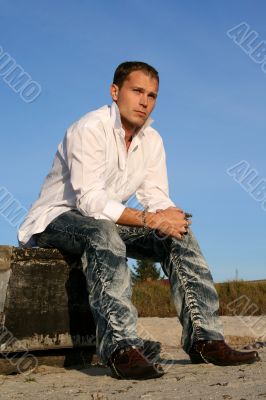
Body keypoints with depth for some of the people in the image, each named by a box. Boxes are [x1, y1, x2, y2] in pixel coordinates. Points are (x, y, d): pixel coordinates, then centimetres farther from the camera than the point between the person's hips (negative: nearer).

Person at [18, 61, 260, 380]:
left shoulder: (152, 140, 5)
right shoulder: (90, 129, -19)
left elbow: (156, 196, 2)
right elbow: (90, 200, -28)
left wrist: (171, 216, -23)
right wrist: (149, 219, -34)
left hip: (104, 224, 7)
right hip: (57, 218, -7)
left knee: (179, 236, -12)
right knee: (103, 233, -40)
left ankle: (204, 338, -16)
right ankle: (121, 348, -44)